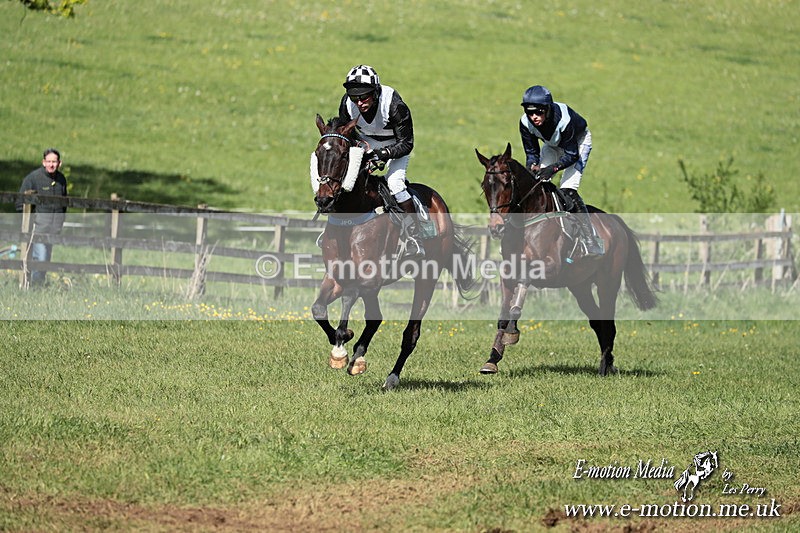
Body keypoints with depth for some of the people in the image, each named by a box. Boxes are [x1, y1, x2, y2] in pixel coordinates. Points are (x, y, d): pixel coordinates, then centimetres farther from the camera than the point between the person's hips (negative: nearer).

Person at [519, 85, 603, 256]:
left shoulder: (564, 119, -40)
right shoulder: (525, 123, -25)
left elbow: (572, 155, -31)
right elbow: (531, 152, -14)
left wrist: (554, 168, -47)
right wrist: (533, 166, -36)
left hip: (578, 141, -6)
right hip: (552, 145, 6)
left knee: (567, 190, -22)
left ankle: (592, 243, -23)